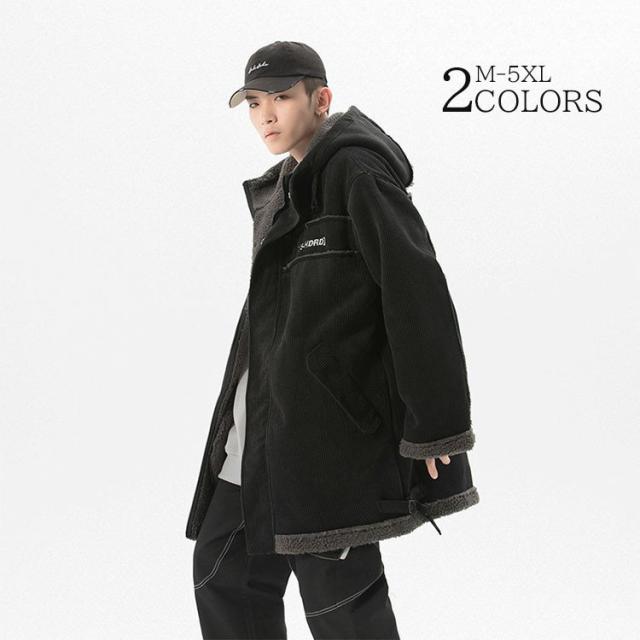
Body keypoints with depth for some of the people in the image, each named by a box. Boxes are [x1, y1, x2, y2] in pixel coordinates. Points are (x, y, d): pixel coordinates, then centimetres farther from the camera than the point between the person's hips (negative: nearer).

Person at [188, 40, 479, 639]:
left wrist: (434, 426, -19)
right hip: (262, 422, 10)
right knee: (222, 571, 14)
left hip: (327, 424, -9)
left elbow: (415, 291, -17)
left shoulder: (356, 171, -11)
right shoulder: (284, 187, 17)